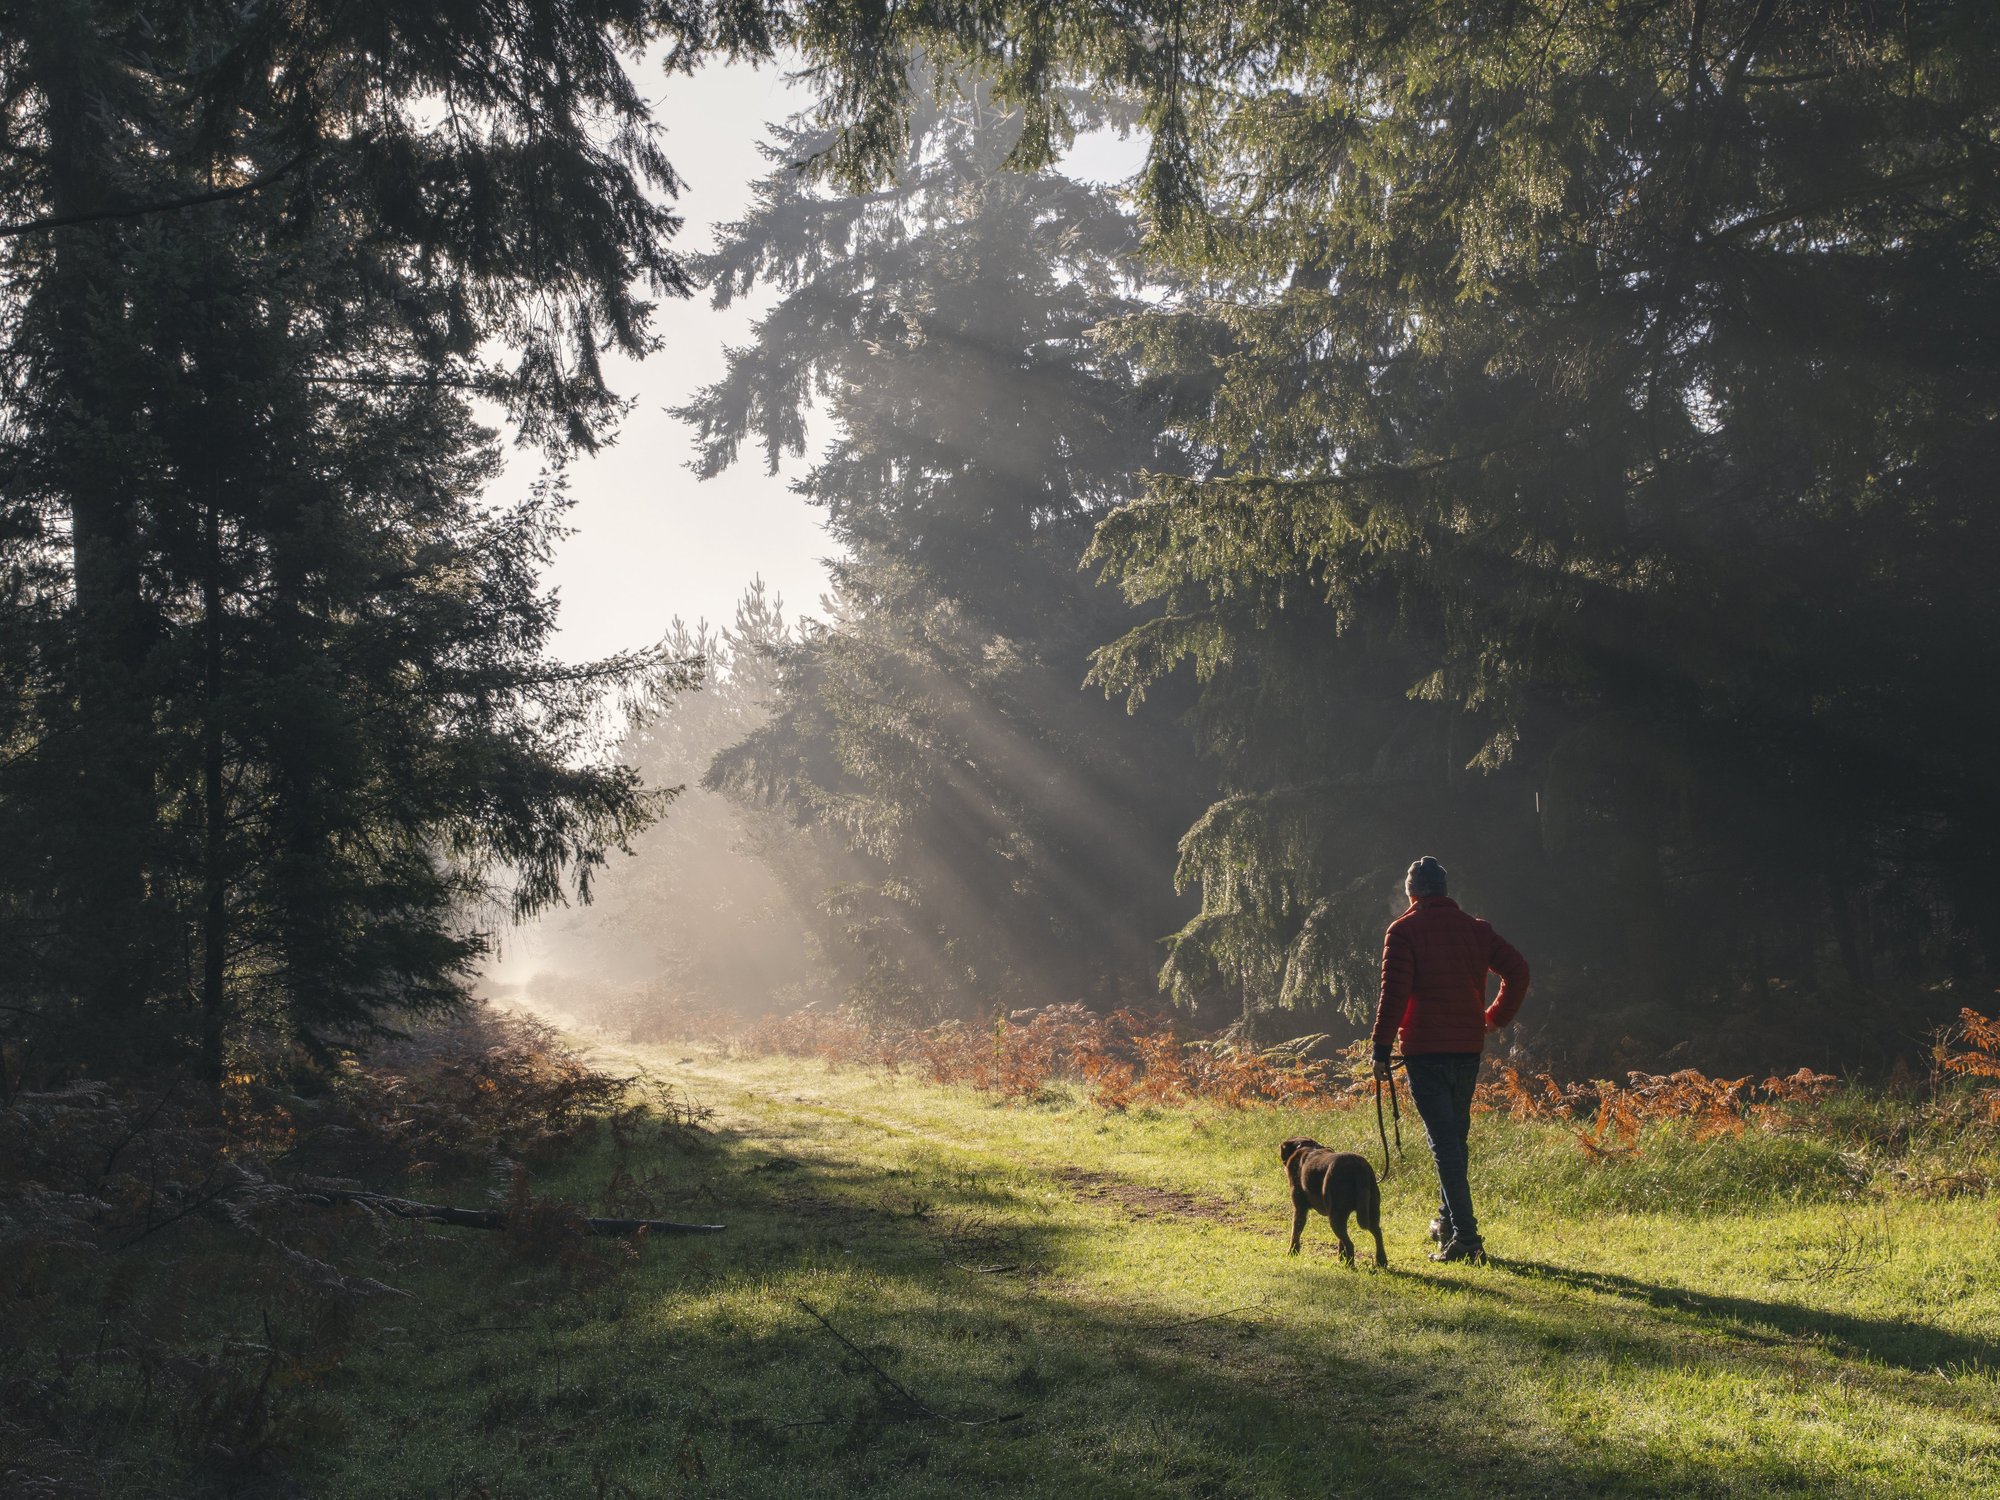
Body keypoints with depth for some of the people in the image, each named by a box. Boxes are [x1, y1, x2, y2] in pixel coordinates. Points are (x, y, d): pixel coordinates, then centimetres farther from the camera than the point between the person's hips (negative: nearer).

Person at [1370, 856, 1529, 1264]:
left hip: (1425, 1050, -5)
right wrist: (1496, 1018, 17)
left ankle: (1465, 1235, -12)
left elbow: (1394, 992, -13)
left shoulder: (1403, 931, -5)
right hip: (1469, 1047, 5)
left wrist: (1382, 1047, -10)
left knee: (1443, 1141, -6)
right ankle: (1448, 1219, 30)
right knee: (1456, 1135, 20)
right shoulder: (1476, 929, 9)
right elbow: (1517, 971, 6)